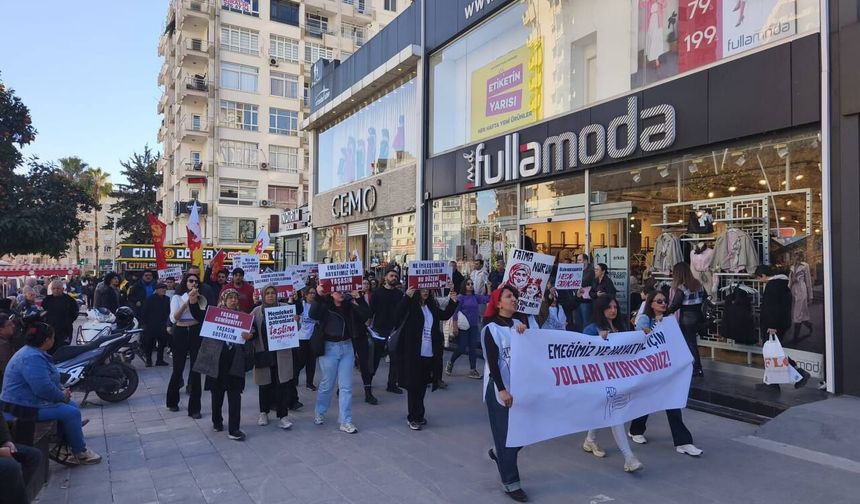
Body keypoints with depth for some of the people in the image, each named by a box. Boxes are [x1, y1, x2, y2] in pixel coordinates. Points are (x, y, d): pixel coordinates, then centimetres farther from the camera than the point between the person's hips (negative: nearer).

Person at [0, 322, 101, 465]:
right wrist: (62, 396, -13)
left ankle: (68, 446, 14)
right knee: (71, 413, -14)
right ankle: (80, 453, 1)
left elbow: (50, 378, 19)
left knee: (72, 406, 9)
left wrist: (62, 390, 3)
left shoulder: (33, 352, 10)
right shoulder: (32, 357, -25)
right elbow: (44, 388, -31)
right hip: (24, 407, -11)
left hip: (30, 399, 11)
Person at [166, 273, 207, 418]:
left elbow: (202, 317, -7)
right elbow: (174, 318, -12)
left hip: (196, 334, 1)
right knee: (178, 369, 9)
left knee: (196, 370, -1)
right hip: (180, 334, -1)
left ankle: (194, 408, 5)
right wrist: (187, 301, -18)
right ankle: (172, 401, 33)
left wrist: (194, 302, -16)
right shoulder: (177, 298, 2)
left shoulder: (201, 299, 6)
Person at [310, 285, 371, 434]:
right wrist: (318, 296, -36)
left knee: (346, 386, 3)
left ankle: (345, 422, 10)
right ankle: (319, 413, 35)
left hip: (347, 347, 3)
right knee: (327, 383, 10)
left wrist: (358, 297, -21)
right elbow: (313, 314, -26)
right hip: (329, 347, -3)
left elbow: (366, 314, -12)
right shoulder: (325, 306, -7)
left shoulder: (349, 306, 0)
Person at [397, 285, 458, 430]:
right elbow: (398, 313, -27)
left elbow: (445, 315, 17)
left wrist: (452, 302, 3)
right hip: (414, 353, -6)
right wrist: (407, 297, -40)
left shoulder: (431, 305, 8)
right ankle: (412, 418, 14)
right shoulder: (410, 305, -9)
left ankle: (418, 415, 29)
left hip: (429, 354, 6)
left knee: (422, 385, 15)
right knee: (413, 385, 3)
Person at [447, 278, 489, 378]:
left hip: (474, 326, 5)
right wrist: (455, 326, -14)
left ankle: (473, 370, 11)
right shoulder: (461, 298, -6)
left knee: (473, 348, 4)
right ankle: (450, 363, 23)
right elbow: (455, 312, -8)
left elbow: (487, 299, -4)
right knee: (462, 348, -2)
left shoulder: (476, 297, 7)